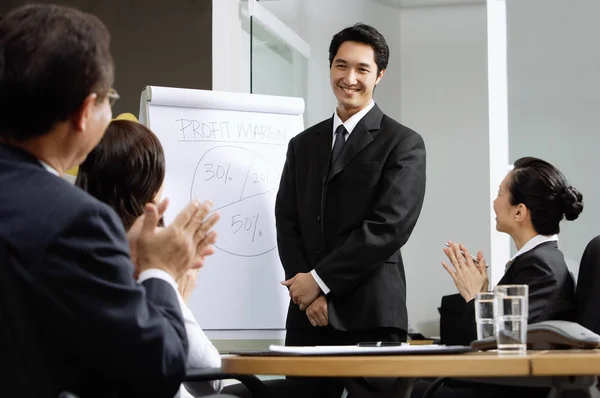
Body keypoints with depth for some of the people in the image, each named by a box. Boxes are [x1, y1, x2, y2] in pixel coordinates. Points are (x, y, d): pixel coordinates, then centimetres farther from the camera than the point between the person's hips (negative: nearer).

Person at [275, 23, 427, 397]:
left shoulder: (404, 144, 0)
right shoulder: (304, 144, 17)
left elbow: (389, 226, -10)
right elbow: (287, 223, 10)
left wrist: (320, 280, -10)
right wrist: (307, 291, -6)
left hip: (371, 314, -4)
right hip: (307, 315, 4)